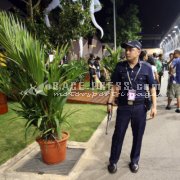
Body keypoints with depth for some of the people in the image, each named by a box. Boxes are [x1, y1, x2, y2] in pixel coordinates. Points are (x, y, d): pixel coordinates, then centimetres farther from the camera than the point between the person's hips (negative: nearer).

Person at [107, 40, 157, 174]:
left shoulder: (146, 67, -3)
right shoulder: (120, 67, -1)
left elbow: (152, 88, 2)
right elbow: (115, 87, 4)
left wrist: (154, 106, -3)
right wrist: (110, 103, 0)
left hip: (140, 107, 0)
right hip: (123, 107, 0)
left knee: (138, 135, 12)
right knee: (118, 134, 8)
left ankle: (134, 161, 33)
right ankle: (113, 161, 26)